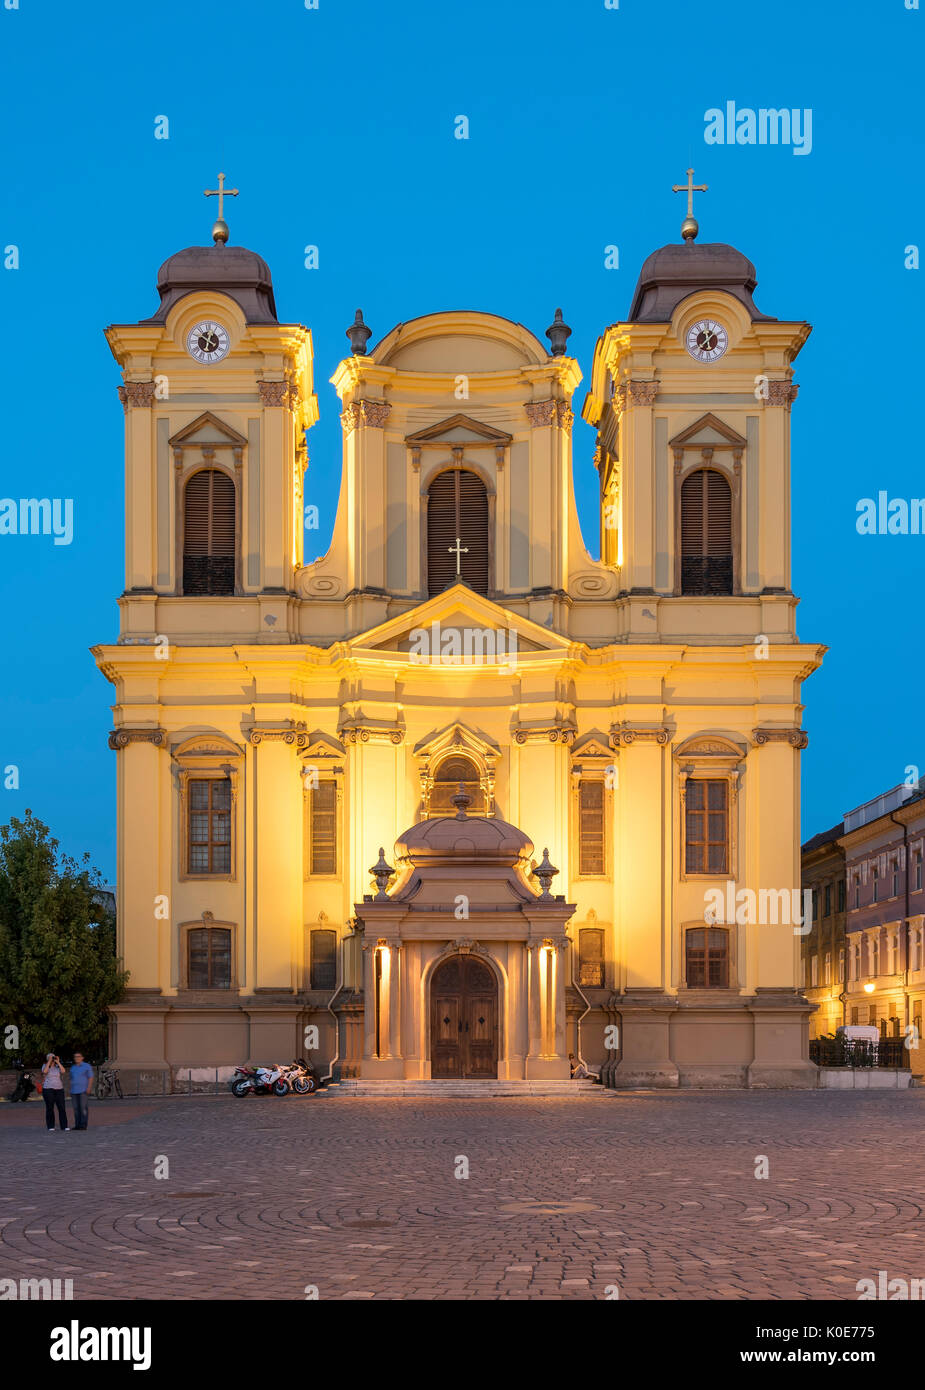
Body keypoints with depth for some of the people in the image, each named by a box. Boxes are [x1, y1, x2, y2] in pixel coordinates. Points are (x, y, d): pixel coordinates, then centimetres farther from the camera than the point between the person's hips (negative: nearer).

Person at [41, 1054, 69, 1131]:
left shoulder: (58, 1066, 8)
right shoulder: (45, 1066, 2)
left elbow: (63, 1071, -12)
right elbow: (44, 1071, -20)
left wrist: (58, 1062, -9)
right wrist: (49, 1061, -16)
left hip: (59, 1089, 2)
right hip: (48, 1089, -2)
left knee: (62, 1108, -3)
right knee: (50, 1108, -1)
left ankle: (65, 1126, -1)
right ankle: (50, 1127, 4)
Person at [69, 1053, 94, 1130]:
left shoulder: (87, 1066, -2)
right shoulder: (73, 1068, 15)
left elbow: (91, 1078, -6)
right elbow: (72, 1080, 18)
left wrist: (88, 1088, -16)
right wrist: (71, 1091, 11)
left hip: (83, 1091, -6)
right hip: (74, 1091, 6)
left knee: (84, 1108, -9)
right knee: (76, 1108, 3)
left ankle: (83, 1125, -7)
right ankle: (77, 1125, 6)